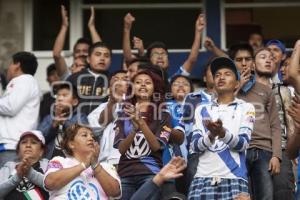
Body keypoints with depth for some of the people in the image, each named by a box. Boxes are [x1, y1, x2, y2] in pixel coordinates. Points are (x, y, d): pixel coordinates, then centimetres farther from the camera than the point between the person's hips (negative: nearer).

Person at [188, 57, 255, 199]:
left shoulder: (245, 107, 8)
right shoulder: (202, 109, 15)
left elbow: (243, 144, -3)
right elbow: (195, 146, 6)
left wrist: (222, 132, -21)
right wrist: (211, 135, -14)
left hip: (233, 178, -2)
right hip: (203, 178, 2)